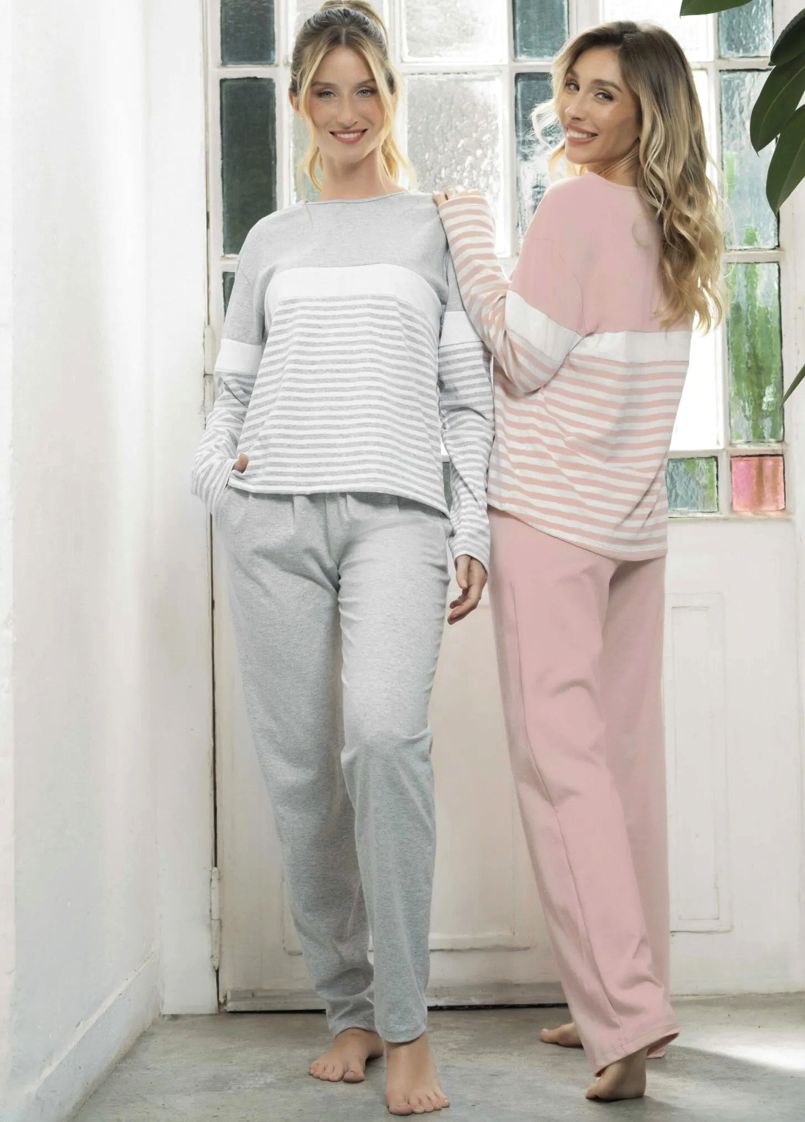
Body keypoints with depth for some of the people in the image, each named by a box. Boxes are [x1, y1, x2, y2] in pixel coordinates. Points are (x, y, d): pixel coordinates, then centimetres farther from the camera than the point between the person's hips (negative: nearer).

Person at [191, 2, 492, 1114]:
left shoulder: (437, 227, 14)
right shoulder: (270, 241, 20)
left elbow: (470, 393, 10)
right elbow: (232, 384, 22)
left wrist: (474, 529, 1)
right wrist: (215, 468, 2)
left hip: (397, 511, -3)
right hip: (275, 518, 3)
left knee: (386, 735, -24)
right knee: (299, 767, -1)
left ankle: (407, 1026, -15)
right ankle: (348, 1007, 13)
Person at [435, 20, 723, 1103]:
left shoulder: (577, 207, -10)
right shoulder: (676, 230, 13)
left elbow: (526, 358, -11)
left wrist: (469, 234, -4)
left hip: (552, 517, -8)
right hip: (636, 522, 8)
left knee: (563, 754, -8)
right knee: (626, 753, 10)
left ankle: (628, 1012, -13)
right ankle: (619, 1005, 19)